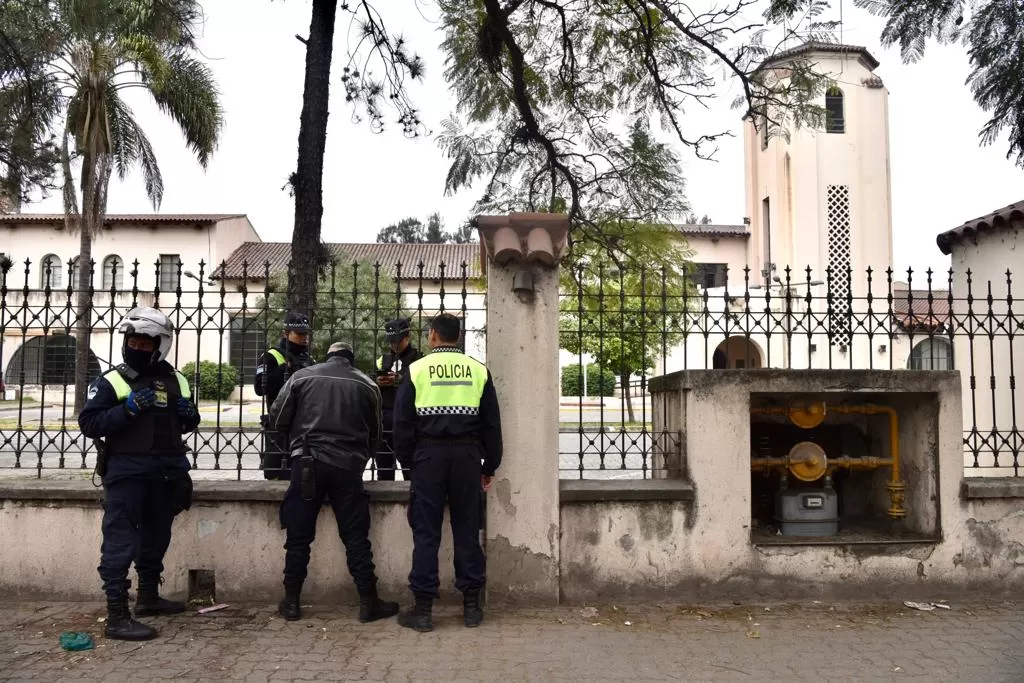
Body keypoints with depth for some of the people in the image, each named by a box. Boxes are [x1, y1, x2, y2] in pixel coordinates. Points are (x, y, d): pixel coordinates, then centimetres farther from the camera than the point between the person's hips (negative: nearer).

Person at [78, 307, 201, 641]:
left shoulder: (176, 381, 9)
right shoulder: (112, 381, -6)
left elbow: (187, 425, 19)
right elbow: (88, 424, -12)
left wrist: (189, 415, -4)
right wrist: (128, 409, -22)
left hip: (166, 473, 6)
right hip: (126, 472, -6)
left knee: (156, 538, 18)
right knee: (120, 543, -7)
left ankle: (148, 597, 35)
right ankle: (116, 616, -2)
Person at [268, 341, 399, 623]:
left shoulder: (302, 377, 7)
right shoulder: (367, 384, 9)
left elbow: (277, 420, 6)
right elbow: (375, 433, 13)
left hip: (308, 463, 0)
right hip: (348, 466, 0)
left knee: (299, 535, 9)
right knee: (356, 536, 6)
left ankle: (291, 602, 16)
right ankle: (369, 602, 9)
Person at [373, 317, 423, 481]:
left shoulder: (417, 359, 3)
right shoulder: (383, 359, 18)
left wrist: (401, 380, -17)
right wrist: (378, 384, -4)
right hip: (383, 418, 5)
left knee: (409, 468, -9)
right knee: (384, 468, 8)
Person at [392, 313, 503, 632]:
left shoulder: (417, 369, 0)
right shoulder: (478, 370, 5)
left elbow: (403, 422, 2)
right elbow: (491, 423, 8)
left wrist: (406, 459, 12)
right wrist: (490, 466, 15)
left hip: (428, 455, -1)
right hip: (467, 455, 2)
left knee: (426, 533, 4)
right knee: (467, 530, 9)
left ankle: (422, 608, 7)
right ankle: (471, 605, 14)